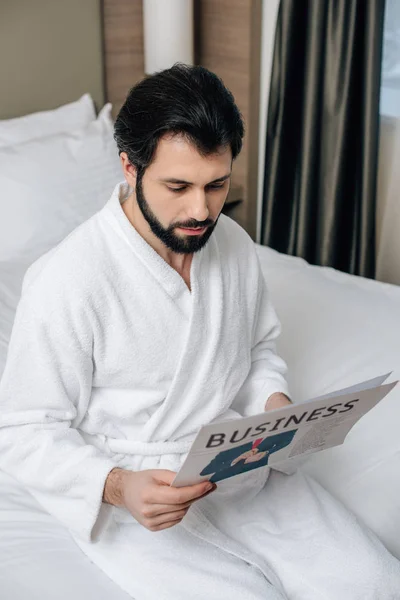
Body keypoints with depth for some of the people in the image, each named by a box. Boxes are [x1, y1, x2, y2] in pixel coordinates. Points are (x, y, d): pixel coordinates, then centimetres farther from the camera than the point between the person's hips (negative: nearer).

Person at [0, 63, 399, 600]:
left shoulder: (234, 244, 0)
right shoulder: (66, 280, -20)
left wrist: (274, 400, -5)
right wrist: (117, 487, -30)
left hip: (241, 465, 6)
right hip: (141, 498, -5)